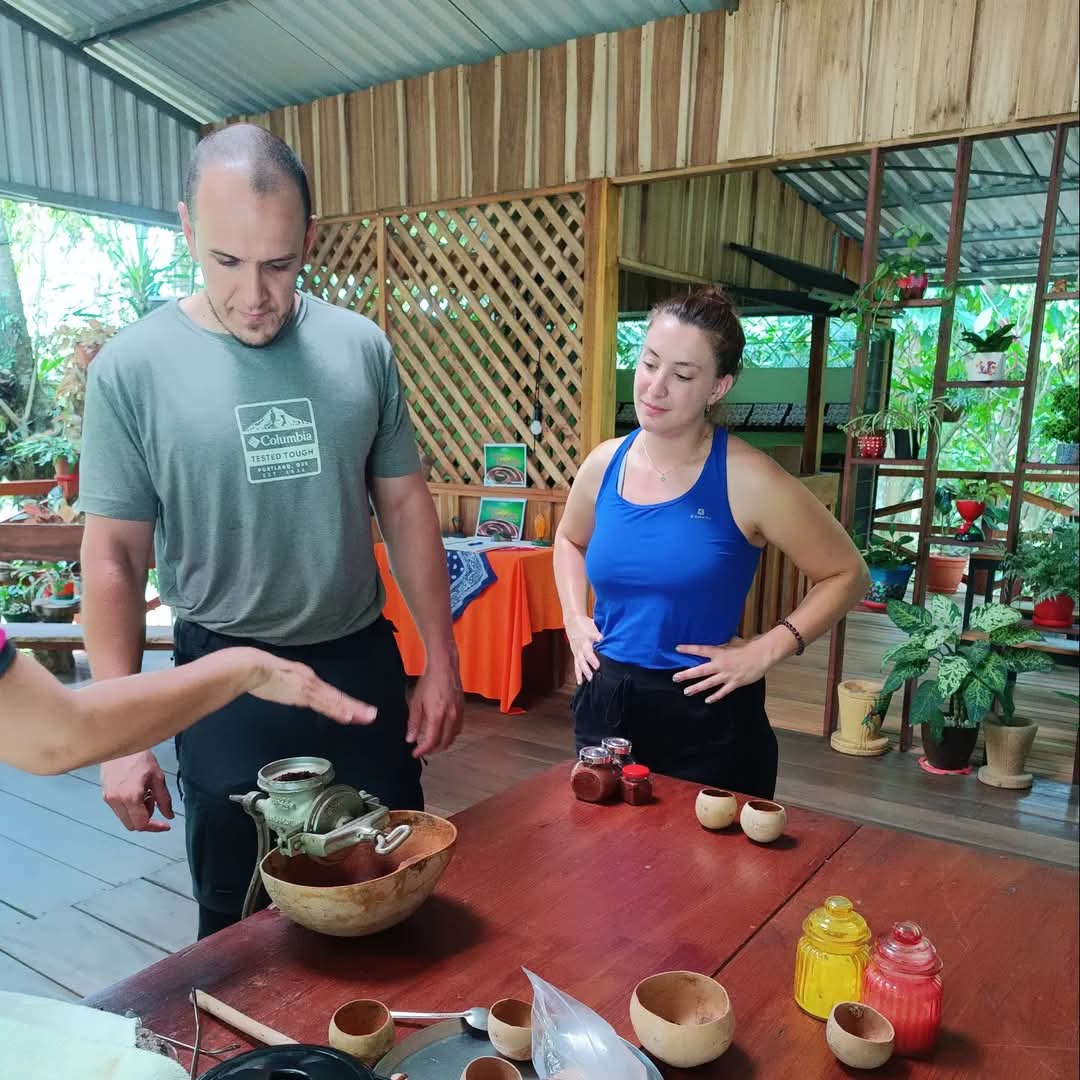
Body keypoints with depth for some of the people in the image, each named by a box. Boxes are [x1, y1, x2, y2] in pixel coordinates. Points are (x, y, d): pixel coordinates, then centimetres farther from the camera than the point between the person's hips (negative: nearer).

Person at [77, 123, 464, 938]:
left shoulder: (361, 347, -3)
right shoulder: (133, 368, -9)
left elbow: (405, 506, 3)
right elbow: (114, 557, -5)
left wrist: (441, 659, 3)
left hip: (363, 667, 3)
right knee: (241, 922, 16)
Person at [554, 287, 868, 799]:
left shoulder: (746, 479, -15)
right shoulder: (604, 464, -1)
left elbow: (845, 575, -5)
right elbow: (569, 540, 20)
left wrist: (768, 648, -15)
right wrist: (574, 617, 6)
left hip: (707, 718, -4)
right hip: (605, 703, 5)